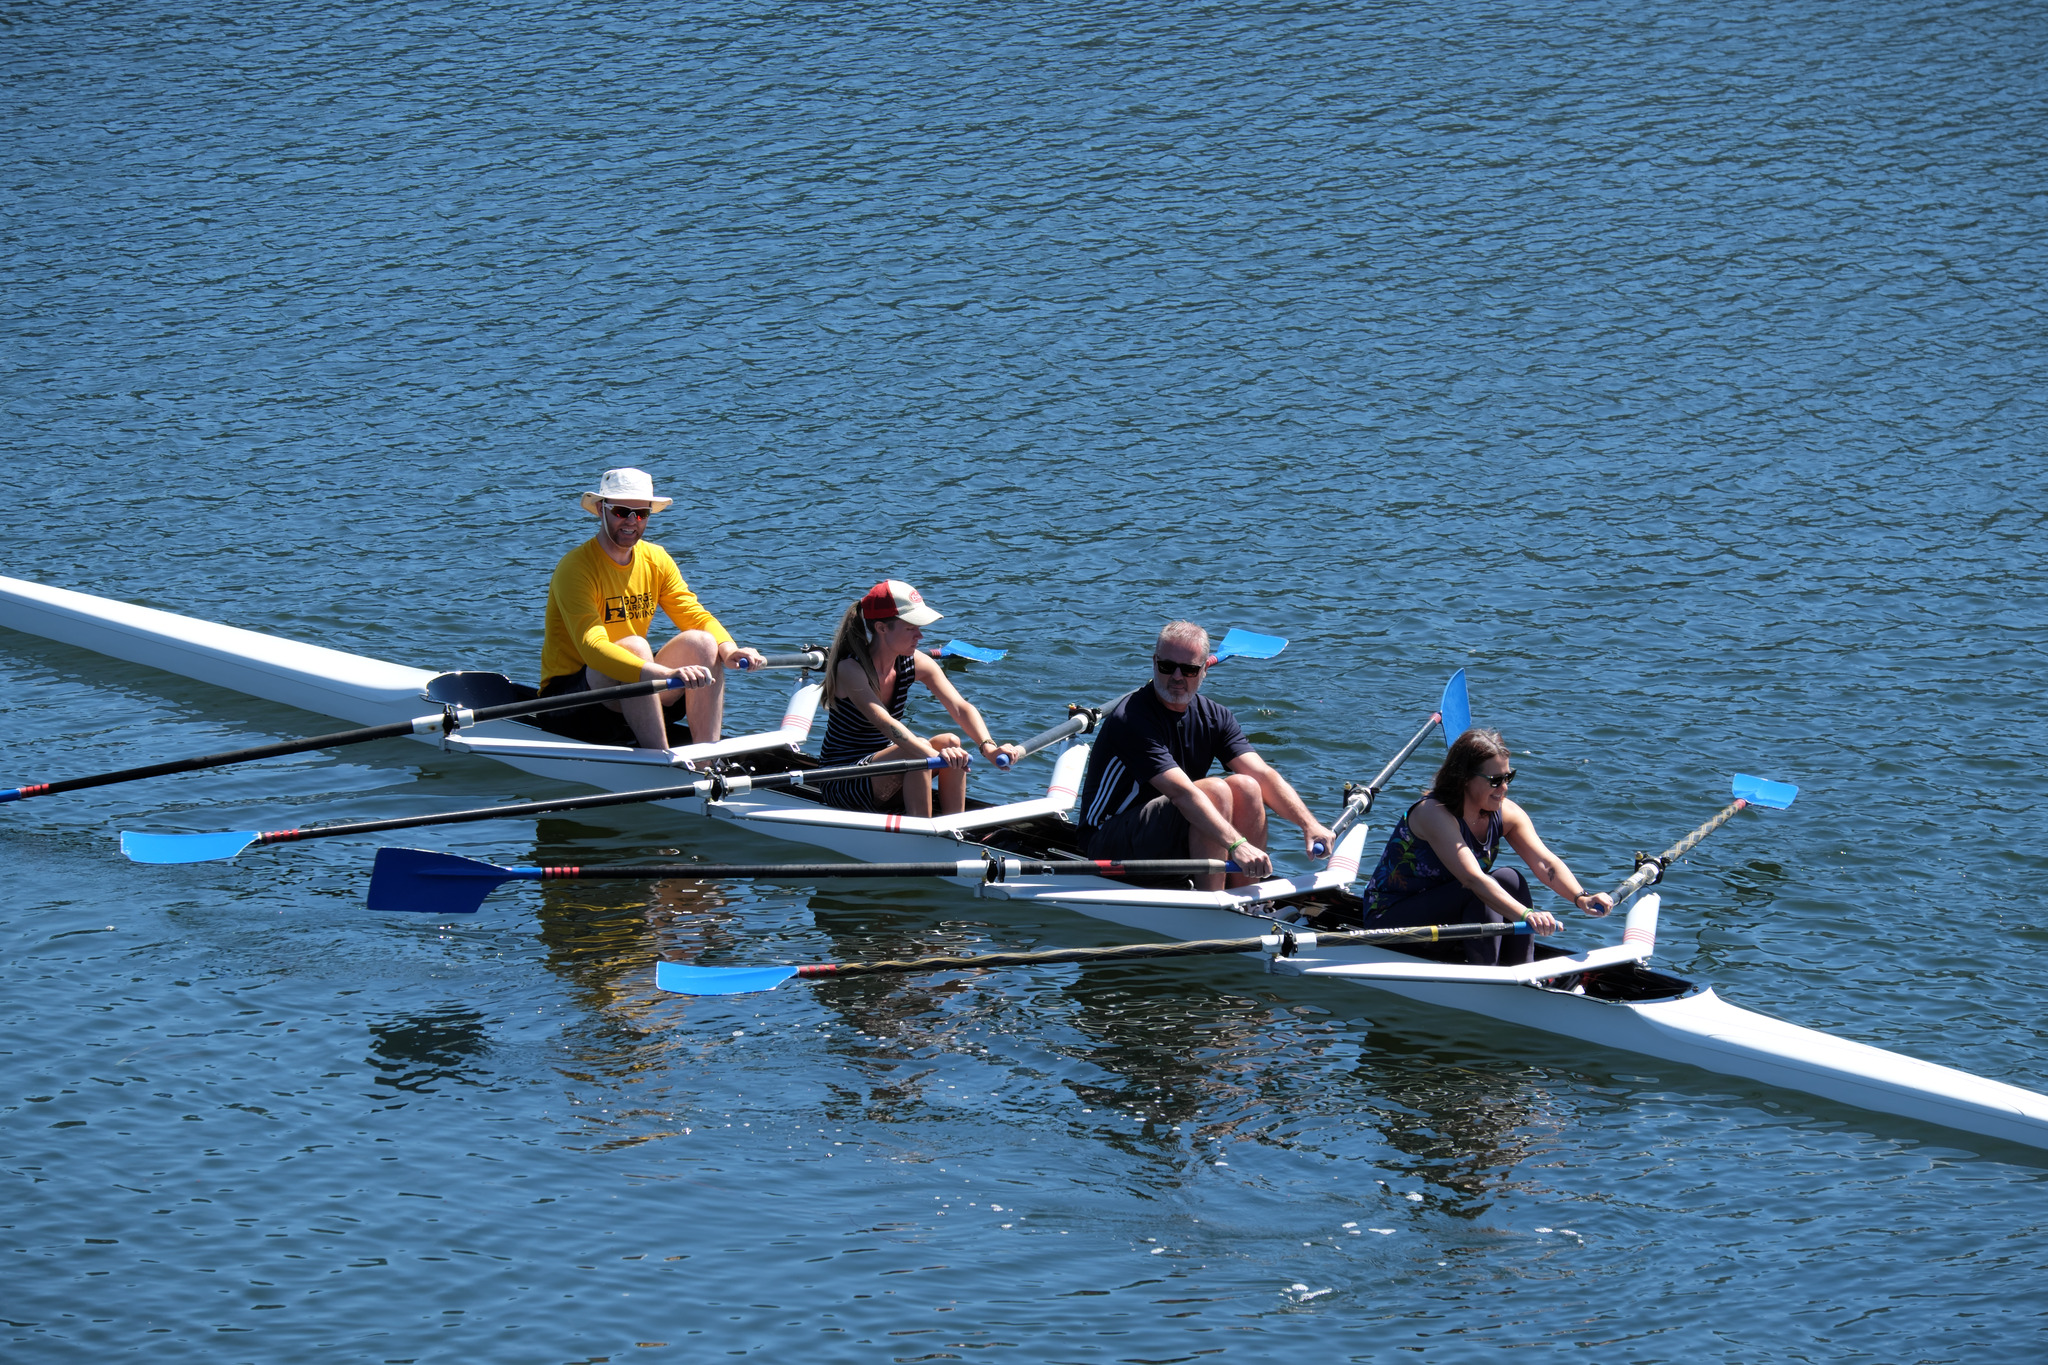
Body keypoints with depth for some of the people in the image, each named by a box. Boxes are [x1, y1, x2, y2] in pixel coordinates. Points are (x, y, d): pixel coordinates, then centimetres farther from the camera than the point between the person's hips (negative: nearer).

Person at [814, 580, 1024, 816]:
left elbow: (960, 708, -13)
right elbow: (884, 722, -38)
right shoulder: (850, 670, -23)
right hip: (841, 785, -7)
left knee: (950, 742, -17)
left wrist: (988, 746, -33)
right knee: (917, 750, -30)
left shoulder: (914, 663, -3)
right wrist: (935, 755, -52)